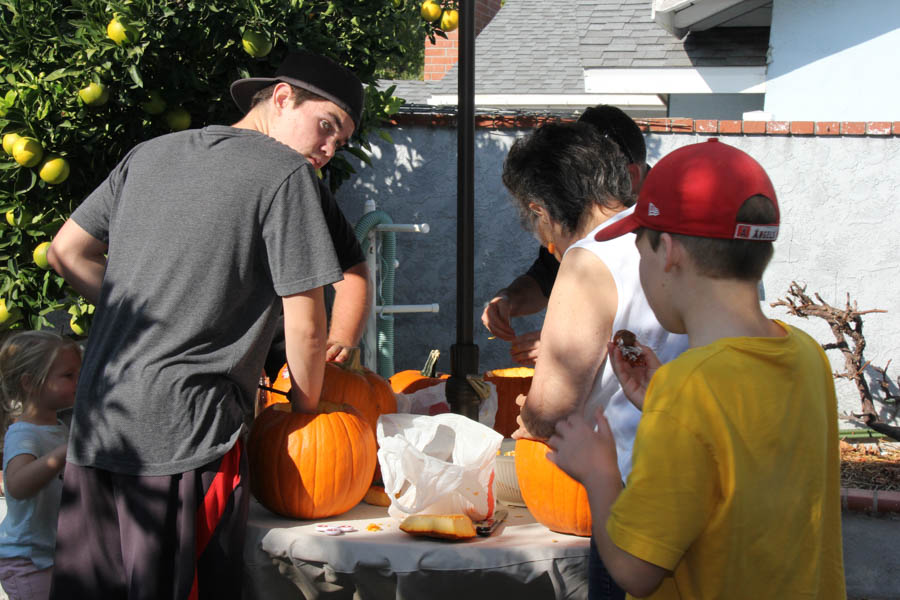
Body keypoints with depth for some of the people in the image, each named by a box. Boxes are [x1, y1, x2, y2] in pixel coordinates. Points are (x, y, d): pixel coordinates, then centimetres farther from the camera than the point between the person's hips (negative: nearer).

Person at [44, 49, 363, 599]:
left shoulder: (149, 154, 16)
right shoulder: (286, 172, -5)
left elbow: (67, 253, 20)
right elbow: (305, 328, -6)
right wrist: (307, 409, 12)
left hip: (96, 424, 7)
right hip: (185, 428, -7)